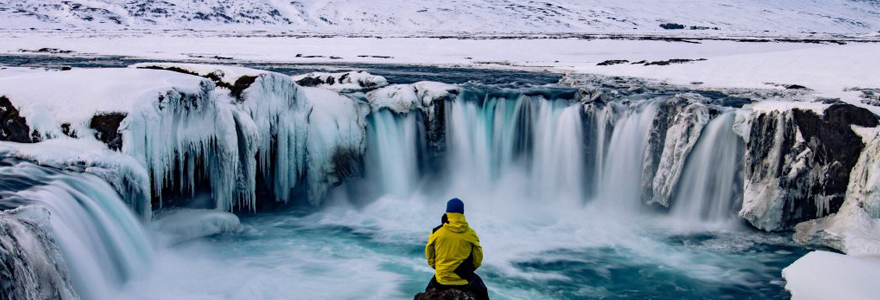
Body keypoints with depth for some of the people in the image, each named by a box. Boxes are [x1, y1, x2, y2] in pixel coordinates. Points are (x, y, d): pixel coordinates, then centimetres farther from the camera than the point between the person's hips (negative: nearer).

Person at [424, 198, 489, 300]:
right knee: (482, 292, 29)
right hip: (464, 282, 0)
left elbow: (429, 257, 3)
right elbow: (478, 259, 2)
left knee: (429, 290, 33)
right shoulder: (470, 233, -8)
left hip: (441, 282, 0)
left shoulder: (436, 232, -8)